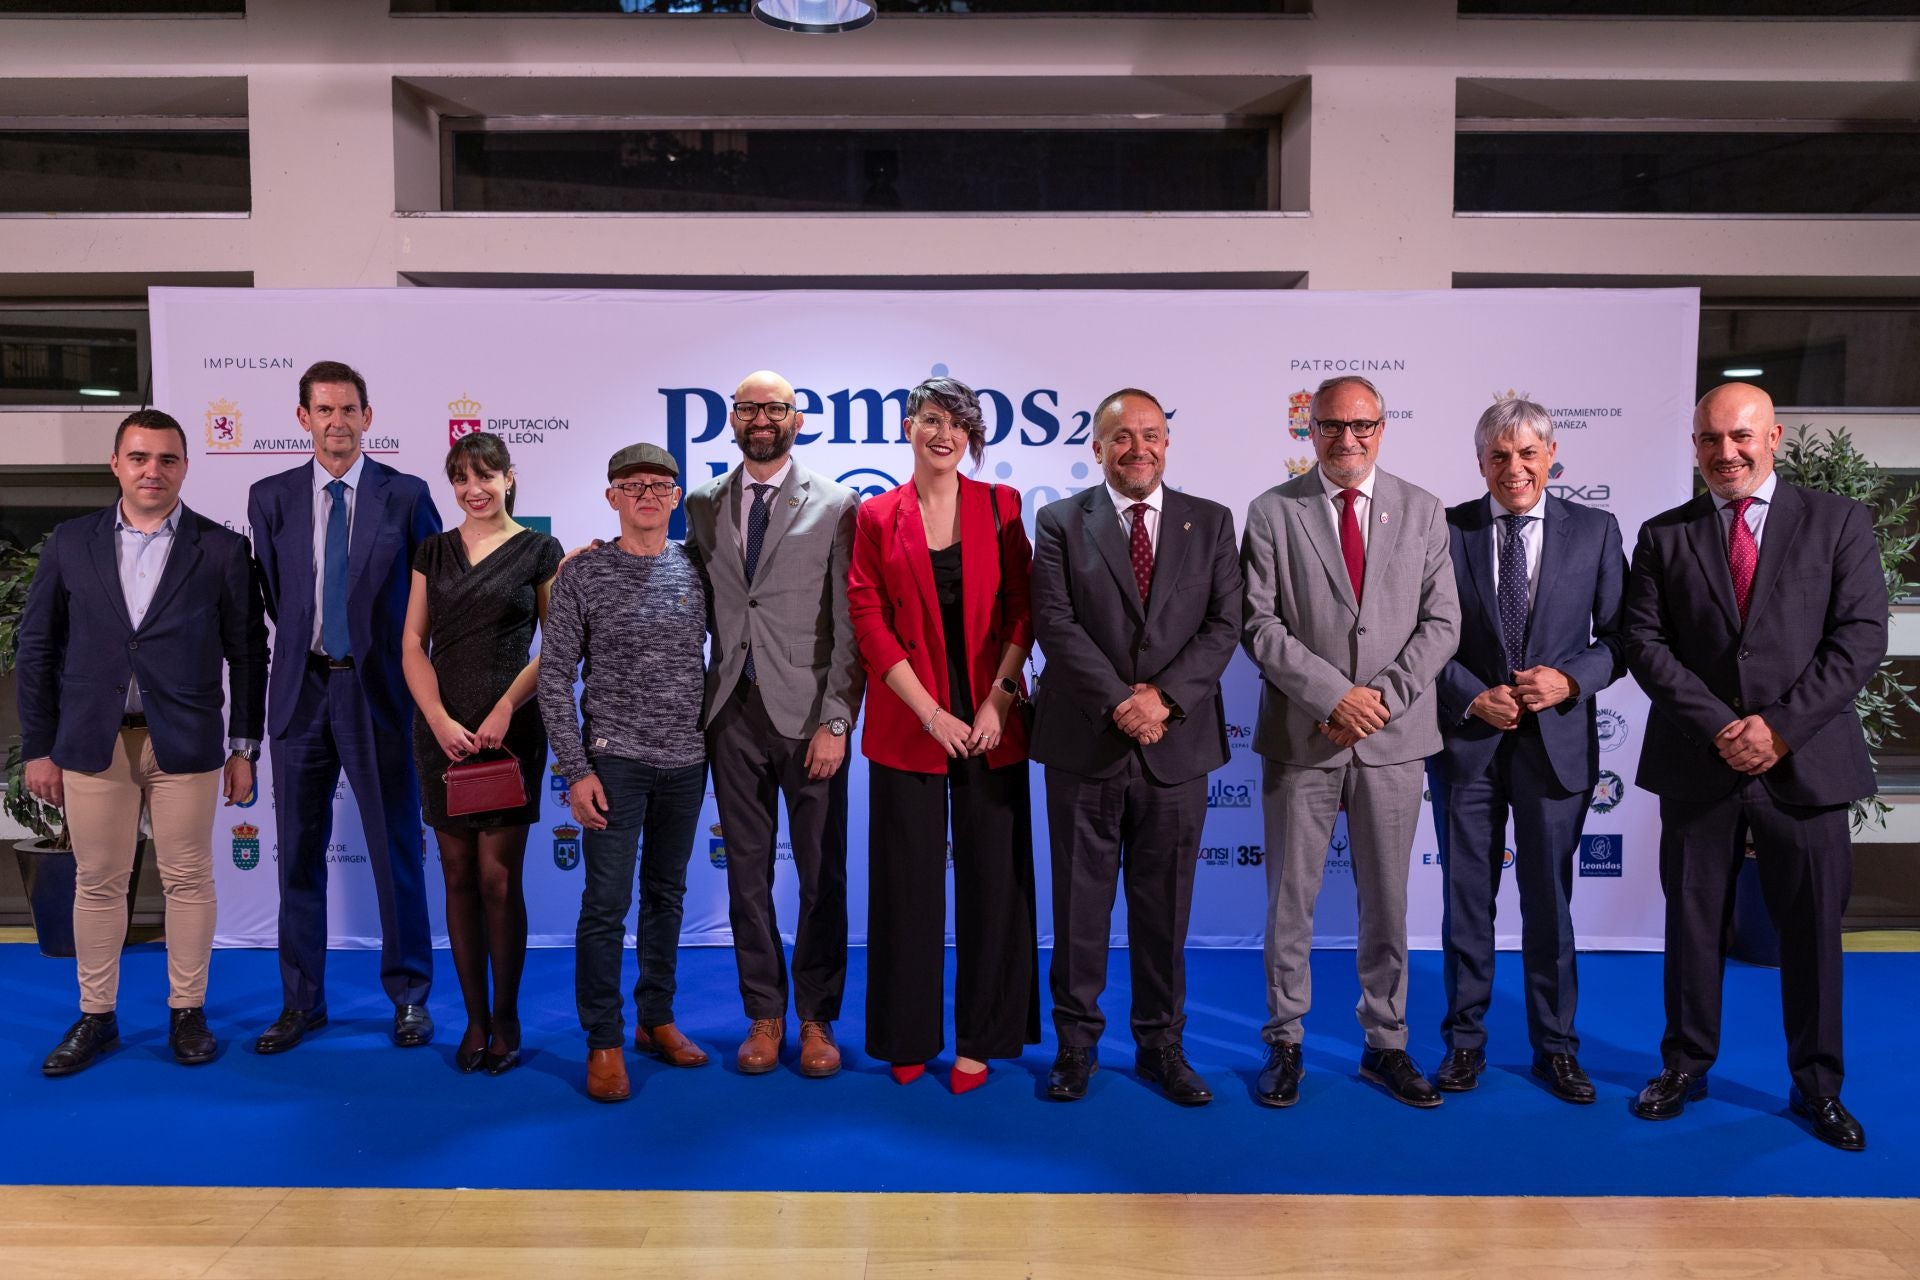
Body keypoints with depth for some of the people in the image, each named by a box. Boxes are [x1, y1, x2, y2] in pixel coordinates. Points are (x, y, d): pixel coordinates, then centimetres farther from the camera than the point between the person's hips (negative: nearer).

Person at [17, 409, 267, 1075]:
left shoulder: (221, 549, 0)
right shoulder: (71, 542, 5)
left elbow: (248, 651, 2)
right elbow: (36, 647, 8)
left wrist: (244, 747, 0)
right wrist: (38, 748, 4)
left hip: (184, 743, -1)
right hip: (93, 741, 2)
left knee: (188, 879, 6)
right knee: (97, 883, 9)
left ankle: (187, 1011, 20)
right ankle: (95, 1016, 24)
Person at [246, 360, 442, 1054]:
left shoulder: (406, 494, -2)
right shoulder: (270, 497, 6)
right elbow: (274, 594, 10)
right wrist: (305, 646, 7)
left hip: (378, 690, -2)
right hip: (301, 689, 3)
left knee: (397, 850, 5)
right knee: (299, 853, 10)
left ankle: (409, 997, 19)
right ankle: (301, 1002, 23)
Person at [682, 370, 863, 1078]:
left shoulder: (835, 505, -2)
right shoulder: (703, 504, 10)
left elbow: (850, 624, -6)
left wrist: (836, 722, -11)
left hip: (807, 712, -3)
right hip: (733, 709, 3)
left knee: (821, 873, 5)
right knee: (746, 871, 10)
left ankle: (817, 1018, 20)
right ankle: (765, 1014, 24)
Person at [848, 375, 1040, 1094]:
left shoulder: (1000, 507, 5)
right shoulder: (877, 517, 2)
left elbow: (1021, 611, 2)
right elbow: (870, 623, -3)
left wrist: (997, 700, -9)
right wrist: (932, 715, -10)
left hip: (991, 720, 1)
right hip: (908, 723, 0)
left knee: (992, 878, 5)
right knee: (909, 880, 6)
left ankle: (981, 1038, 20)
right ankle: (908, 1038, 22)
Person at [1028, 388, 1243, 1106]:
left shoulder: (1210, 523, 8)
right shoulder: (1060, 522, 3)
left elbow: (1224, 625, 0)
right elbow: (1055, 624, -7)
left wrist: (1164, 695, -14)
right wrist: (1120, 701, -16)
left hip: (1177, 743, 1)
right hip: (1084, 743, -1)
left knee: (1165, 905, 11)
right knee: (1080, 901, 8)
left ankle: (1161, 1045, 25)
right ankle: (1076, 1043, 22)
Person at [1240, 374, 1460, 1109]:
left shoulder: (1422, 511, 6)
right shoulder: (1273, 512, -1)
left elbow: (1441, 622, 1)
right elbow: (1259, 626, -7)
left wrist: (1383, 696, -12)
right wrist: (1333, 693, -16)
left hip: (1393, 738, 2)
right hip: (1301, 737, -2)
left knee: (1387, 902, 12)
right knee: (1290, 899, 7)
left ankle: (1385, 1044, 27)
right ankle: (1285, 1043, 22)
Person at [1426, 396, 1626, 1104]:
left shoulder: (1595, 530, 2)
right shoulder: (1445, 529, -1)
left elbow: (1619, 638, 3)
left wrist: (1569, 680, -14)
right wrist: (1473, 697, -13)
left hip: (1556, 740, 1)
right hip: (1466, 739, 0)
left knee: (1549, 901, 10)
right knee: (1466, 899, 9)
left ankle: (1555, 1046, 26)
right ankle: (1465, 1040, 24)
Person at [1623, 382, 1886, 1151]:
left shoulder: (1838, 522, 3)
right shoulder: (1664, 536, 5)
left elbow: (1860, 639, -4)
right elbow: (1645, 644, -2)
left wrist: (1781, 727, -14)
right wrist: (1720, 726, -13)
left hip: (1806, 763, 0)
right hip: (1696, 765, 1)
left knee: (1812, 929, 8)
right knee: (1693, 923, 10)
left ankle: (1817, 1086, 24)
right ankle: (1685, 1066, 24)